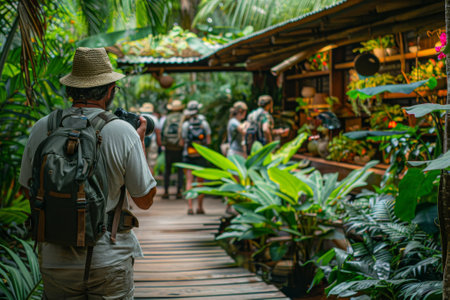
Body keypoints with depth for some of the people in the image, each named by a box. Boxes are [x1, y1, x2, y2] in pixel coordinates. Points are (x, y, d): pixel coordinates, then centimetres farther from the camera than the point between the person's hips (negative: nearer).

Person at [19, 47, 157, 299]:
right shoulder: (123, 132, -12)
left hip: (55, 260, 3)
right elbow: (145, 200, -2)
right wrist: (140, 141, 7)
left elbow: (28, 190, 10)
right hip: (109, 259, -2)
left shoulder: (42, 129, -3)